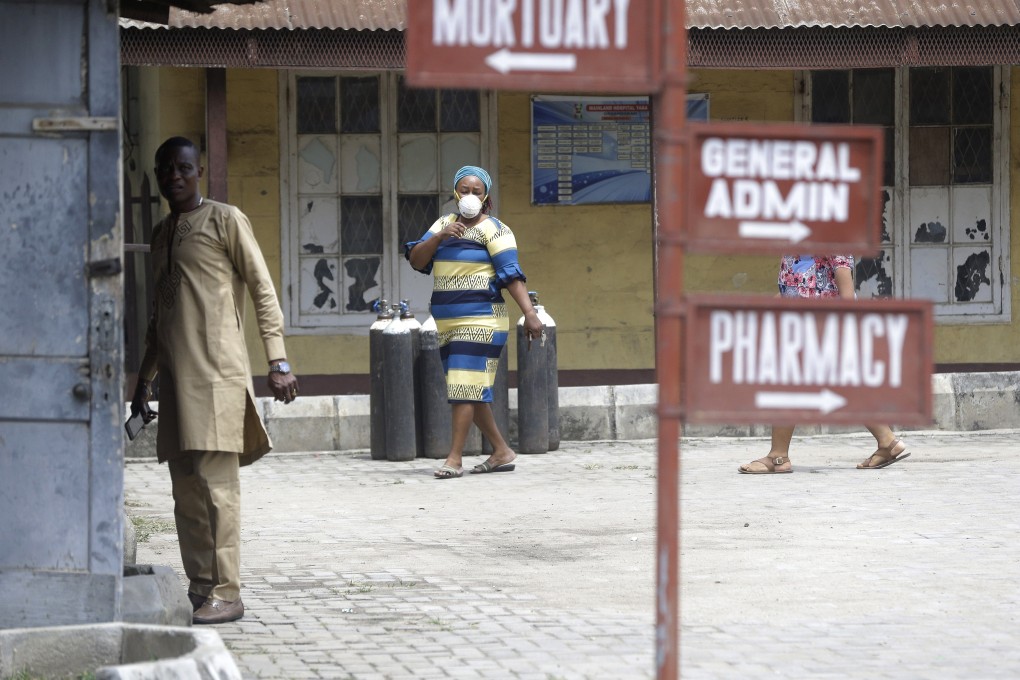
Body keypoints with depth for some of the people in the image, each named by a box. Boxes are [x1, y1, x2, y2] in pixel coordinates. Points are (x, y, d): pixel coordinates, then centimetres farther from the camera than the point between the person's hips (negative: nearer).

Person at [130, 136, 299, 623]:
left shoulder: (225, 220, -1)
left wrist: (278, 362, -11)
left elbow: (263, 290, -4)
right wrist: (144, 377, 26)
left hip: (216, 371, -7)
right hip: (175, 373, 7)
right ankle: (199, 588, 10)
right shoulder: (161, 234, 20)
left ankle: (226, 594, -10)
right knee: (185, 488, 6)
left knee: (216, 482, -11)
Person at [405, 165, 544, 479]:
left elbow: (511, 274, -12)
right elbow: (416, 261, 6)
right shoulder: (444, 224, 15)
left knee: (465, 386, -13)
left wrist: (529, 313, -21)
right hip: (448, 323, 7)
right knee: (472, 392, 10)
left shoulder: (493, 229, -5)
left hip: (480, 321, -7)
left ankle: (455, 458, -12)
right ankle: (502, 452, 20)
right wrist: (438, 238, -12)